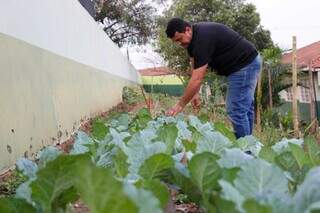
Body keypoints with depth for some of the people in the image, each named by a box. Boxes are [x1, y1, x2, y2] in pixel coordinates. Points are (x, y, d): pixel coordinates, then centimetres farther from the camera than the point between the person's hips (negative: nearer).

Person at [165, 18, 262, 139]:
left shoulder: (202, 38, -27)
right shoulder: (193, 37, 3)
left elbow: (197, 79, -28)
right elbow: (195, 69, 8)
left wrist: (180, 105, -22)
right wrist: (195, 93, 0)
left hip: (245, 64, -11)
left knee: (236, 111, -10)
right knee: (245, 108, 15)